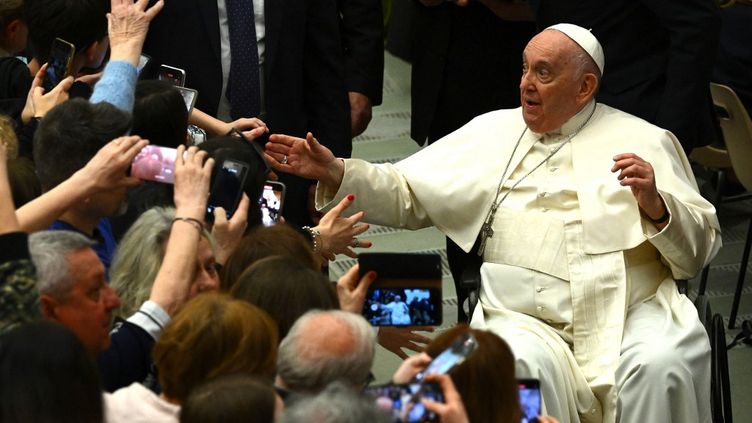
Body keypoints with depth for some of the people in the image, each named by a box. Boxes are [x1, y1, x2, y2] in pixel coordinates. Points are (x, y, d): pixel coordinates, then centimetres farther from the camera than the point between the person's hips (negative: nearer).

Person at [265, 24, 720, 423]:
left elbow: (701, 247, 7)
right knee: (522, 365, -32)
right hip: (527, 317, 1)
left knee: (661, 366, -32)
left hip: (633, 311, -1)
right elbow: (406, 195, 15)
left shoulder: (645, 142, 10)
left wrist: (655, 204, -13)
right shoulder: (493, 132, 18)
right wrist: (335, 173, 1)